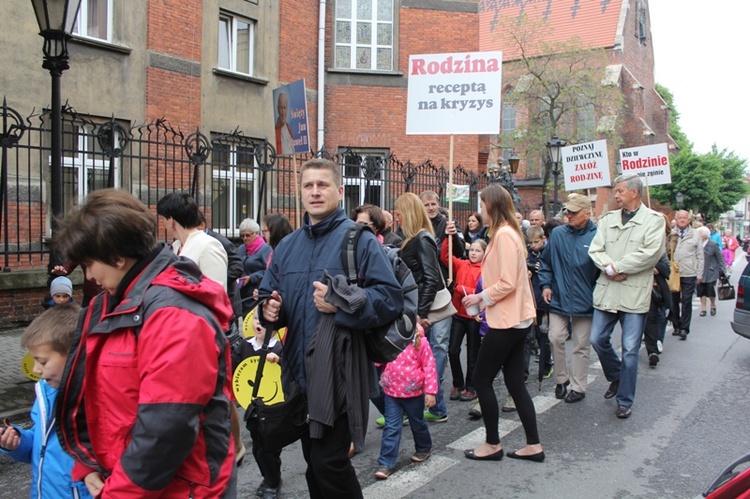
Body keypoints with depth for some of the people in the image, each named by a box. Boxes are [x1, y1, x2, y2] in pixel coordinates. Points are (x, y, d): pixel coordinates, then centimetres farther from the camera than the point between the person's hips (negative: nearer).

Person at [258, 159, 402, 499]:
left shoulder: (359, 240, -6)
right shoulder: (287, 246, 12)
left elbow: (391, 298, -13)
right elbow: (267, 294, 20)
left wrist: (341, 303, -24)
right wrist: (269, 310, -2)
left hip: (340, 374, -6)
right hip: (300, 372, 7)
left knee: (329, 464, -6)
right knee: (314, 462, 17)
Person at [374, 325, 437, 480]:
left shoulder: (420, 343, -14)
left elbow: (429, 367, -12)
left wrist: (430, 391, -13)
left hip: (414, 392, -2)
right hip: (391, 392, 2)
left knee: (417, 423, 19)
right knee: (391, 427, -1)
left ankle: (424, 448, 44)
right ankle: (386, 463, 2)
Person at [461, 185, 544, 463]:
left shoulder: (503, 235, -17)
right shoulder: (509, 232, 13)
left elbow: (507, 283, -22)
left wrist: (481, 297, -9)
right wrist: (484, 299, 8)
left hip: (507, 321, -10)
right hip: (518, 319, 10)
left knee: (481, 380, 1)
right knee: (515, 382, 12)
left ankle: (493, 444, 13)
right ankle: (533, 446, 18)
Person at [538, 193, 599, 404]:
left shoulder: (597, 236, -9)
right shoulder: (557, 234, 0)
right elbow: (546, 262, 10)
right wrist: (546, 285, 2)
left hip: (584, 302, -2)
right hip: (559, 298, 2)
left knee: (581, 345, 8)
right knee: (555, 338, 1)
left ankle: (578, 386, 21)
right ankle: (561, 379, 22)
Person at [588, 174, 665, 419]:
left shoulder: (653, 220, -2)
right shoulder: (608, 219, 13)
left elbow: (650, 253, -14)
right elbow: (595, 249, 3)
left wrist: (616, 267, -13)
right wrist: (608, 267, -16)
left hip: (635, 294, -5)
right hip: (606, 291, 5)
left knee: (630, 350, 0)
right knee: (598, 339, 8)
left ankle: (625, 401, 13)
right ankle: (616, 377, 35)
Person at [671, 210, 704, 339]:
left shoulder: (695, 235, 5)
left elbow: (700, 256, 7)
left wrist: (699, 274, 3)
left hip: (689, 275, -1)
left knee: (687, 301, -1)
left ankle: (684, 329, 4)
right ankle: (677, 325, 21)